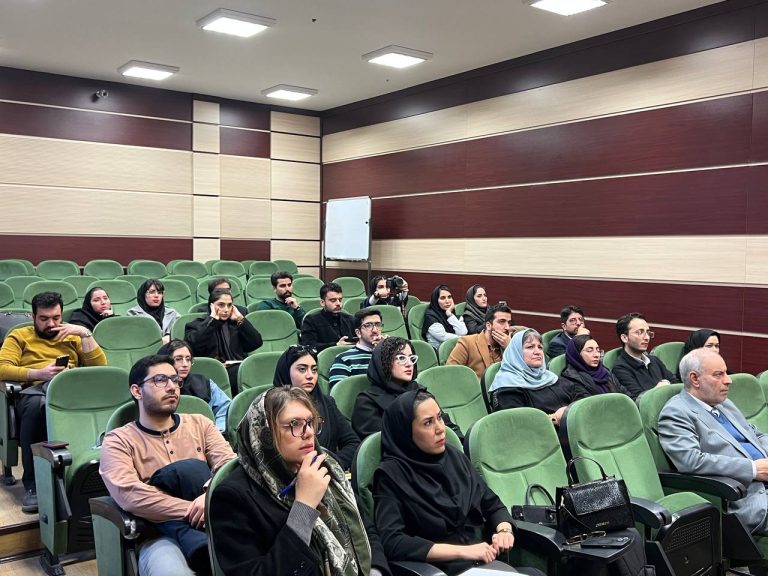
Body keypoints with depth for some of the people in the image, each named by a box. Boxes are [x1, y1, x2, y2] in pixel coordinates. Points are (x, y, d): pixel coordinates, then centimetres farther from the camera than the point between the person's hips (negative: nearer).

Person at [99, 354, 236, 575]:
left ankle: (204, 545, -20)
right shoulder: (118, 440, 6)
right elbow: (128, 494, -12)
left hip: (208, 523, 5)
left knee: (188, 468, -25)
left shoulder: (199, 424, 16)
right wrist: (195, 510, -19)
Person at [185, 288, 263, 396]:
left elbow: (257, 343, 13)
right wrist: (212, 319, 1)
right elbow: (194, 345, -7)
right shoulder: (197, 325, 17)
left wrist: (240, 319, 11)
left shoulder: (235, 324, 28)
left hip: (240, 367, 4)